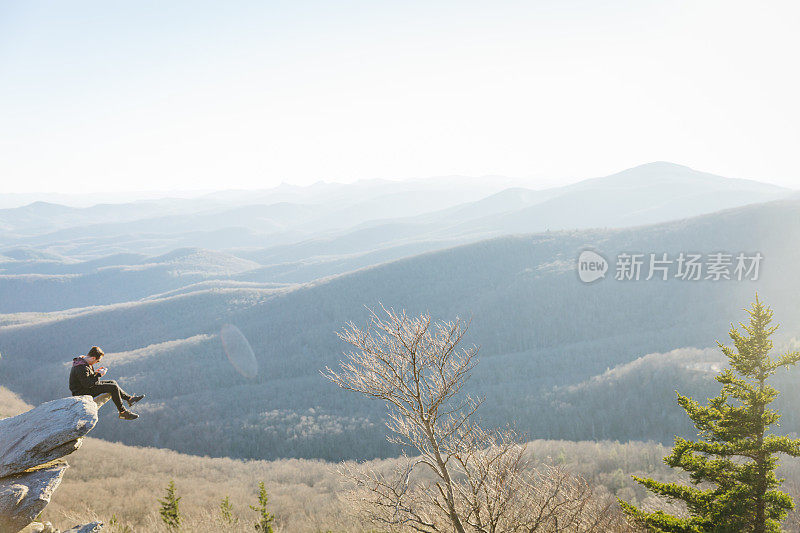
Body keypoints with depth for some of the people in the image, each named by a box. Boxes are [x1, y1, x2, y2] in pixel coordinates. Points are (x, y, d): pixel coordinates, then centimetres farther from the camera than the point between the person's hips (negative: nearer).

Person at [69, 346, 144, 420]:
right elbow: (88, 384, -28)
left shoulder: (82, 360, 5)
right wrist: (99, 374, -20)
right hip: (82, 392, -11)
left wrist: (95, 372, 3)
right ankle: (123, 412, -7)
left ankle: (130, 398, 23)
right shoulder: (82, 368, -28)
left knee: (112, 382, 15)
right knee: (113, 387, -15)